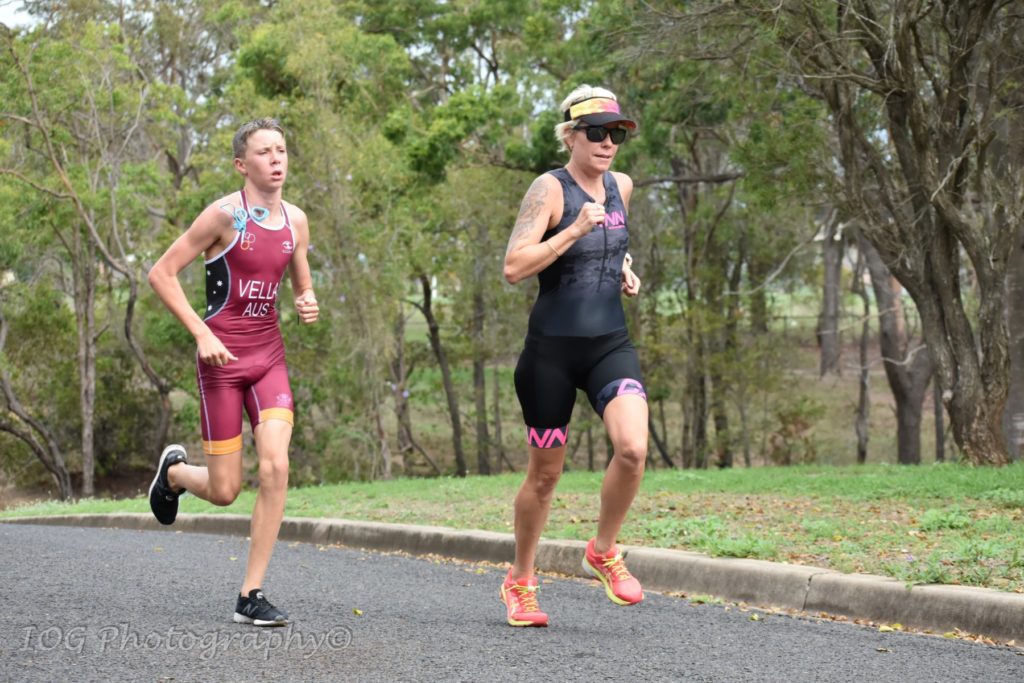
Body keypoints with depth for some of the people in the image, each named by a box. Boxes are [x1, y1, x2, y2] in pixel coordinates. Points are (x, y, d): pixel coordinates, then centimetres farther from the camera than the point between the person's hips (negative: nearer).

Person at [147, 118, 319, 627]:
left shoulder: (296, 221, 6)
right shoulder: (226, 214, -11)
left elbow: (303, 287, 20)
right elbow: (161, 273, -11)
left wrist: (308, 305, -4)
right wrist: (201, 334, -18)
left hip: (269, 356, 5)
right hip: (222, 358, -4)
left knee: (276, 467, -14)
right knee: (225, 490, -1)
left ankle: (250, 597, -6)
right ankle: (174, 470, 37)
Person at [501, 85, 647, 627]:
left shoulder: (621, 187, 9)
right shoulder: (550, 189, -9)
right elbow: (513, 267, -19)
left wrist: (625, 271, 10)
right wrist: (576, 229, -23)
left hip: (610, 343, 4)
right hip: (553, 346, -4)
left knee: (633, 448, -19)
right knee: (545, 472, 6)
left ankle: (603, 552, 6)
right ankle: (520, 582, 27)